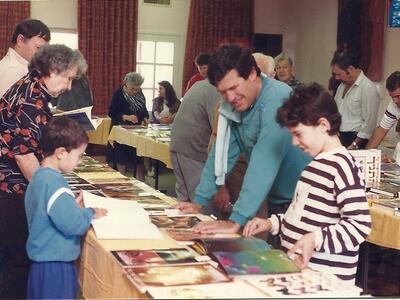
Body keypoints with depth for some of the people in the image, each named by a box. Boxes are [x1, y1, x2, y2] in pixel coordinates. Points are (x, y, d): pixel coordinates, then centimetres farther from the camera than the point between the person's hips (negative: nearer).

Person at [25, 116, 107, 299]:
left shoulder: (39, 177, 7)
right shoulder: (53, 182, -23)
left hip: (43, 261, 10)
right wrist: (90, 213, -11)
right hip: (55, 265, -10)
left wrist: (73, 206, 6)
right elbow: (73, 224, -27)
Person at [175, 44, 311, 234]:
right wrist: (199, 201, 3)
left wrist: (236, 221, -38)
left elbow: (264, 164, -34)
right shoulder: (234, 105, 0)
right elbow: (221, 154, 7)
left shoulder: (276, 100, -26)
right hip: (277, 201, 7)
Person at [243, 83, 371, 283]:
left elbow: (360, 225, -19)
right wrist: (272, 223, 12)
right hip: (297, 269, 8)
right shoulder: (317, 163, 15)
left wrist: (316, 239, -27)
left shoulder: (341, 165, -13)